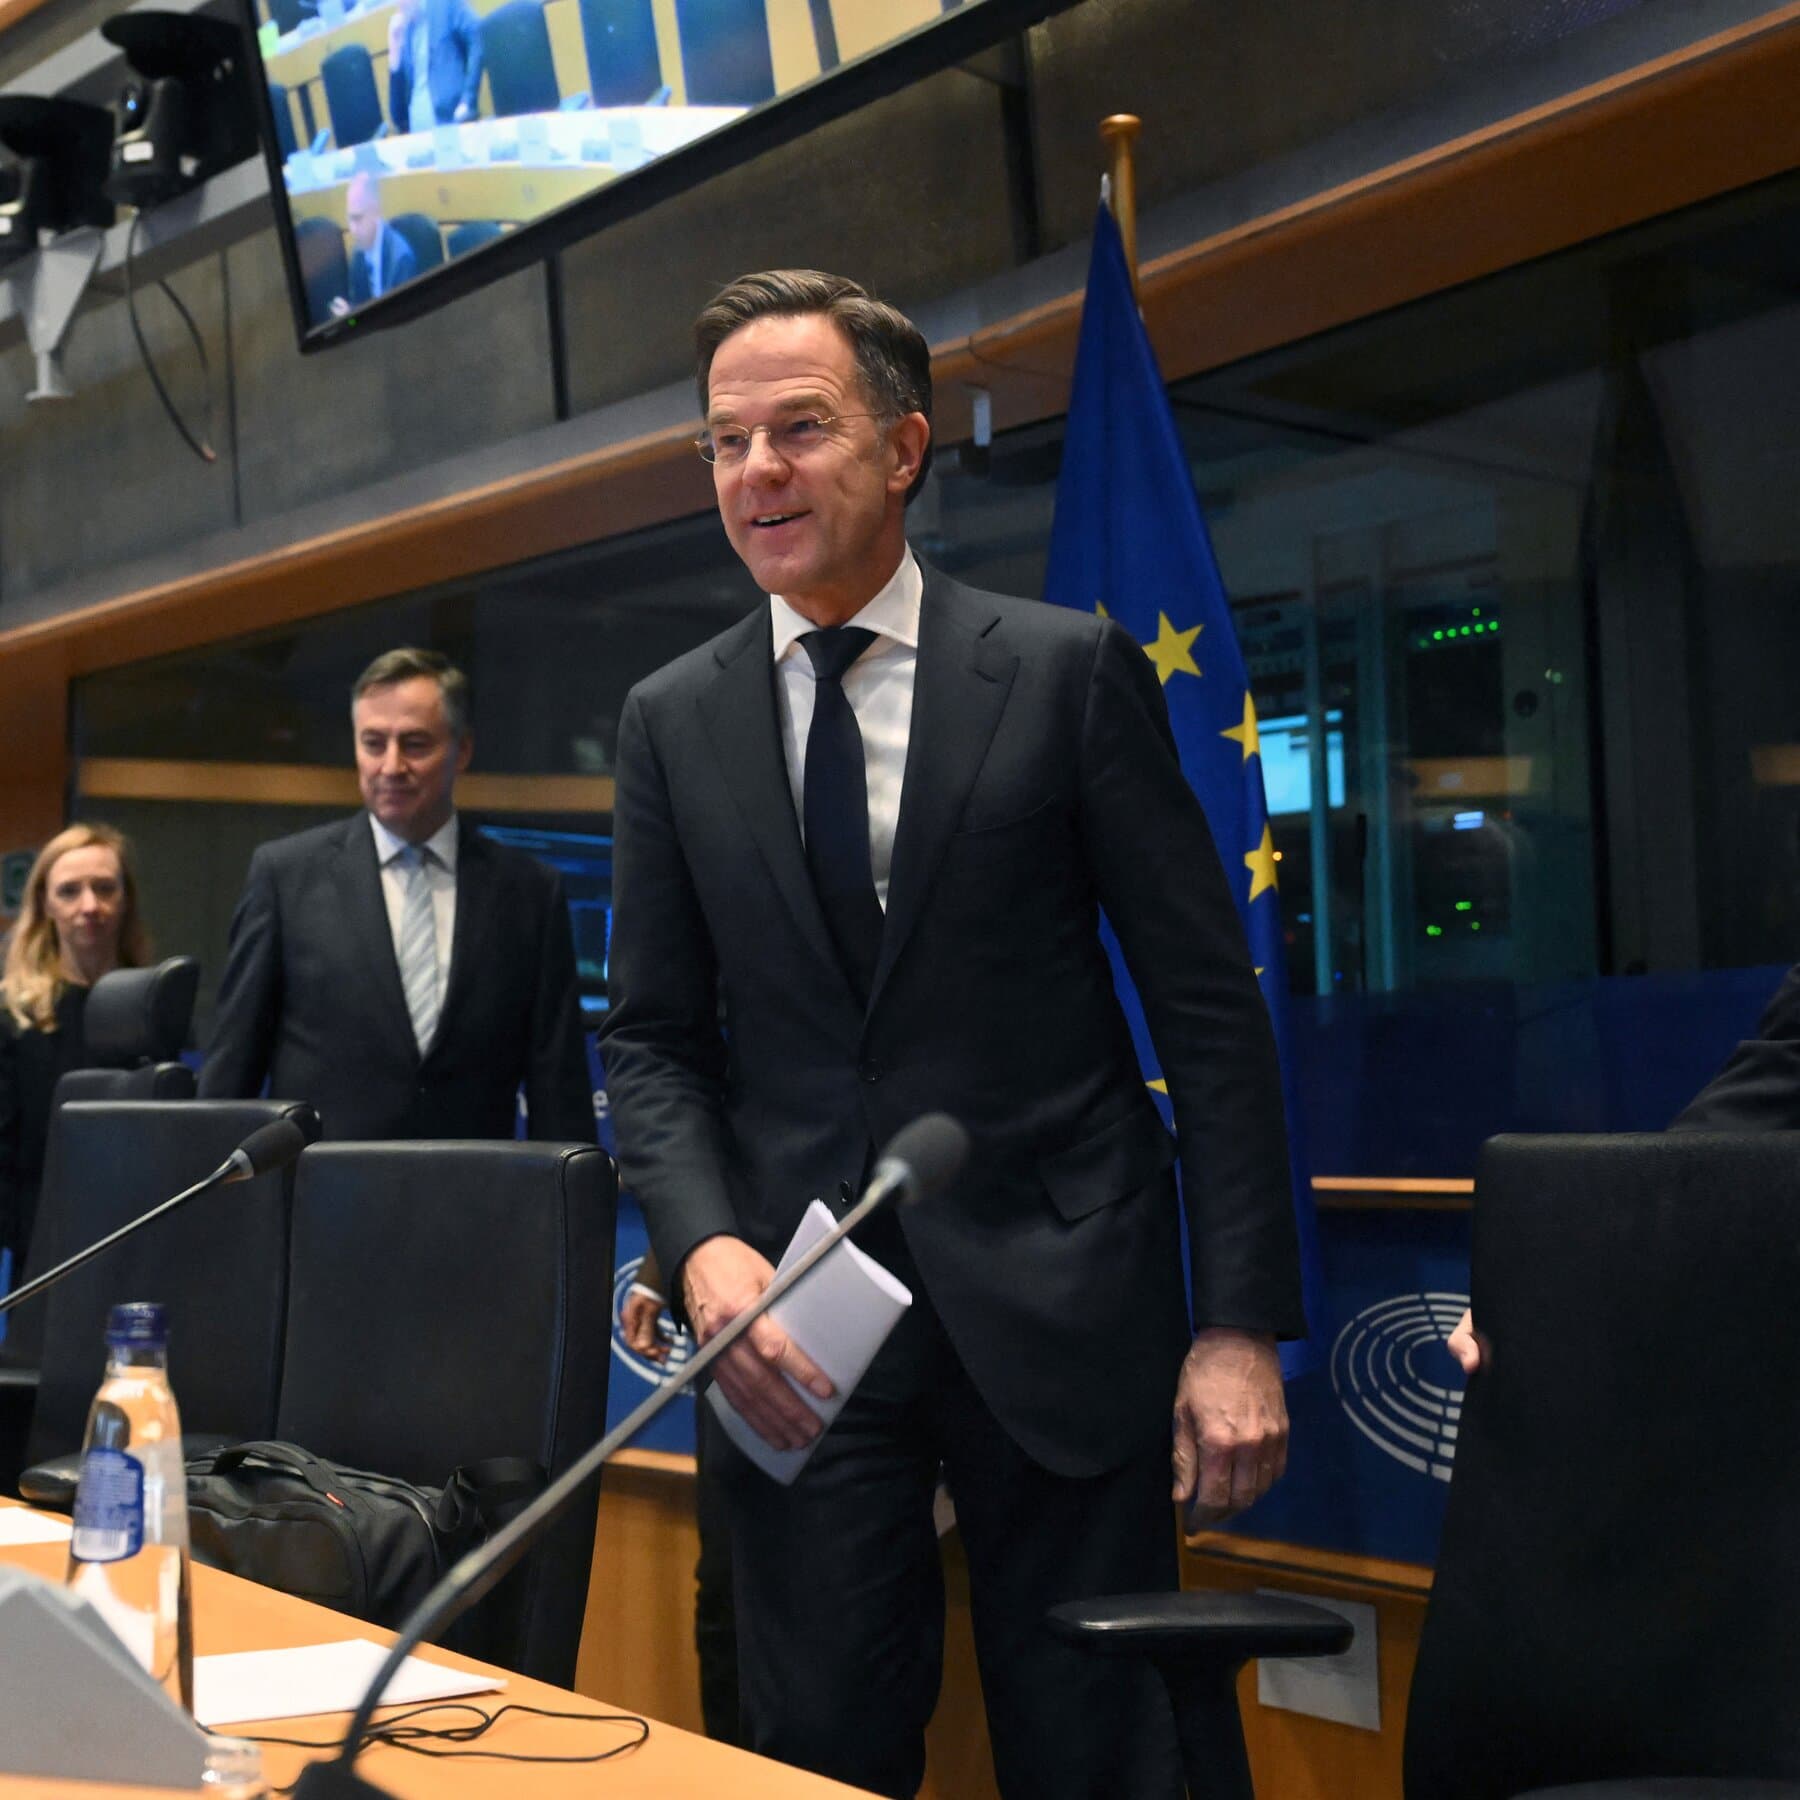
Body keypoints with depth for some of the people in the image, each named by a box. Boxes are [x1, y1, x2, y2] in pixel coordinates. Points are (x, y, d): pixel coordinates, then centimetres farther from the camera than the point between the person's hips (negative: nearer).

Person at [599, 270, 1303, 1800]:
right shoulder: (672, 722, 7)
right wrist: (706, 1247, -9)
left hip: (1056, 1300, -2)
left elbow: (1212, 1011, -3)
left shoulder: (1072, 673, -2)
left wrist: (1243, 1323, -8)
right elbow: (653, 1036, 9)